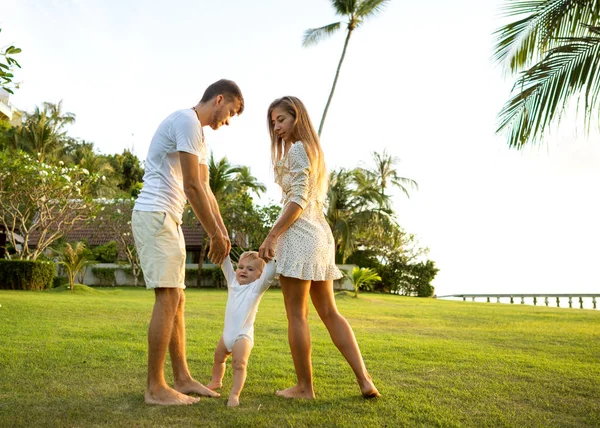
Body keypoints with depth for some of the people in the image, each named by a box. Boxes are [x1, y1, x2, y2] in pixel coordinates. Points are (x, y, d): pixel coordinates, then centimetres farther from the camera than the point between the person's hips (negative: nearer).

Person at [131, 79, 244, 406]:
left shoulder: (199, 136, 20)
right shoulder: (187, 121, -12)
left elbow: (205, 190, 19)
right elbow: (192, 187, -18)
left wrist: (221, 233, 13)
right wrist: (216, 234, -12)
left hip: (167, 219, 11)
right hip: (155, 215, -10)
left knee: (176, 299, 10)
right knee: (168, 297, -11)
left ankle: (182, 378, 18)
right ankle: (155, 388, -4)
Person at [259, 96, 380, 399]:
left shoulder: (297, 149, -6)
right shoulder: (313, 149, 23)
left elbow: (298, 200, -15)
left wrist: (271, 236, -15)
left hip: (300, 234, -10)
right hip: (320, 232, 10)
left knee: (296, 315, -2)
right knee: (329, 313, 10)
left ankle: (304, 387, 7)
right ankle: (364, 380, 7)